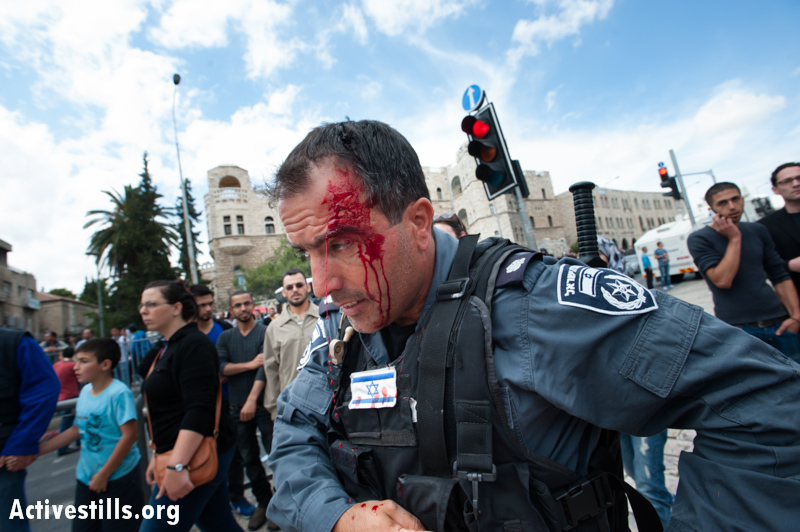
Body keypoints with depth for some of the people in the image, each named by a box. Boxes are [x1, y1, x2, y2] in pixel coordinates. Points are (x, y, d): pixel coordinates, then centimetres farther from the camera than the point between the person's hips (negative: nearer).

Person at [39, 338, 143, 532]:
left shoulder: (119, 393, -20)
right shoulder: (85, 392, 4)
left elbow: (130, 434, -23)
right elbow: (78, 429, 15)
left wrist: (104, 474, -17)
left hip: (118, 478, -7)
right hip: (87, 477, 7)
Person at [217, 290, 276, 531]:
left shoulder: (265, 332, -7)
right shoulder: (225, 337, 8)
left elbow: (265, 367, -16)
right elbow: (220, 367, -5)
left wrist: (252, 400, -22)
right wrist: (250, 364, -16)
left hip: (263, 404, -4)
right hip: (237, 407, 5)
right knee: (249, 458, 14)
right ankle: (263, 502, 30)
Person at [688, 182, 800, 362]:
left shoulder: (758, 231, 10)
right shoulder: (699, 239, -8)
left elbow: (780, 276, 13)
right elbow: (722, 280, -19)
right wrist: (734, 238, -14)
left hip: (779, 324, 5)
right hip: (738, 329, -5)